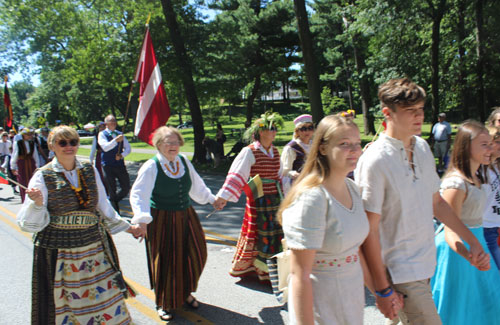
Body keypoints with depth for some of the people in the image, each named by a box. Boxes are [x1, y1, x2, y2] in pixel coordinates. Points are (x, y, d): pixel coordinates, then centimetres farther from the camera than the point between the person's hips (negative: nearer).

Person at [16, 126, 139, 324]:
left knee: (106, 296, 8)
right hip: (59, 254, -3)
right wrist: (37, 204, -29)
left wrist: (126, 227, 17)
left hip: (95, 247, 3)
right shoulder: (43, 176, -7)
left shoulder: (89, 170, 3)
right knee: (64, 305, 9)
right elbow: (29, 223, -9)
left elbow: (103, 206, 13)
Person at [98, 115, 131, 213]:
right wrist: (116, 140, -31)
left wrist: (121, 155, -9)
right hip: (108, 165, -4)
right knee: (112, 190, 2)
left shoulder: (120, 134, 13)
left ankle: (114, 201, 31)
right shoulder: (102, 134, -2)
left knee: (126, 188, 3)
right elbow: (105, 147, -18)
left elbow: (128, 148, 10)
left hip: (120, 164, 4)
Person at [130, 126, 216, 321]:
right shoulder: (151, 167, -15)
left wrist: (211, 200, 23)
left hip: (186, 217, 5)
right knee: (165, 261, 5)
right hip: (161, 221, -5)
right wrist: (142, 219, -36)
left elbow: (197, 186, 17)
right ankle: (164, 303, 29)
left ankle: (185, 292, 37)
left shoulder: (183, 161, 2)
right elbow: (138, 194, -23)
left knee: (194, 255, 10)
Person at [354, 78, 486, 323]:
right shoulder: (374, 160, -19)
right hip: (399, 272, -7)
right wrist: (382, 289, -16)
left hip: (426, 263, 7)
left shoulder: (423, 147, 5)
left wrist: (472, 240, 13)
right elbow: (369, 230, -18)